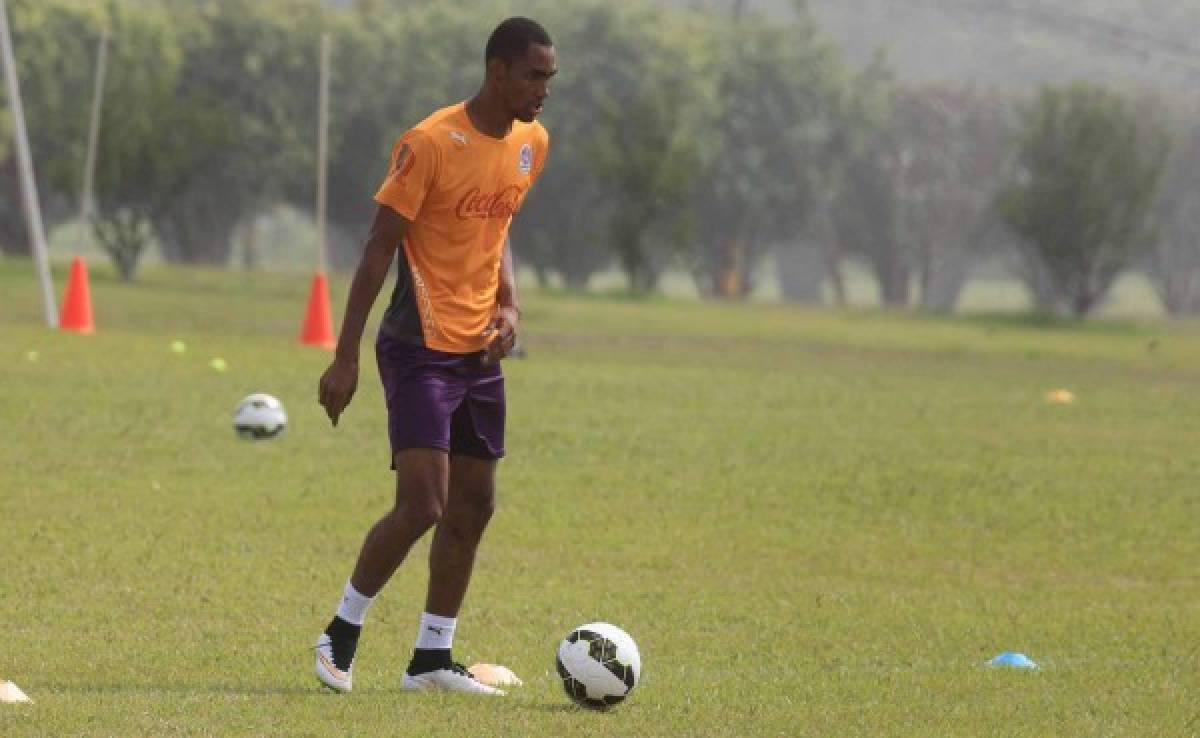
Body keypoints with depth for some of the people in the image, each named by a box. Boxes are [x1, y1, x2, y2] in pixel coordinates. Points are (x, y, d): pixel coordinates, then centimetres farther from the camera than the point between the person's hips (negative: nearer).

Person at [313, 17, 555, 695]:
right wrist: (346, 358, -15)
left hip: (481, 353, 8)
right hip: (421, 350, -8)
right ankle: (341, 633, 2)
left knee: (474, 507, 9)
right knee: (423, 505, -15)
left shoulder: (532, 144, 7)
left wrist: (510, 306, 4)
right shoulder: (431, 143, -16)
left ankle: (433, 659, 18)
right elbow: (379, 250, -13)